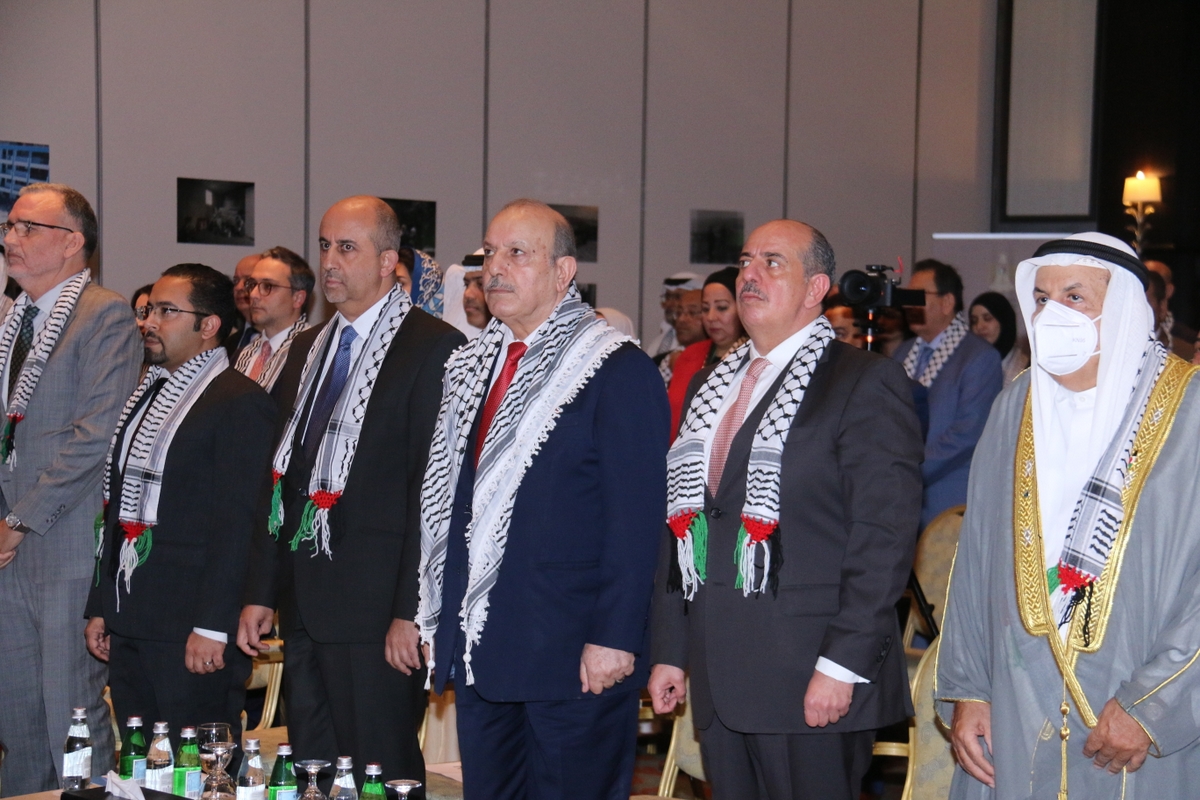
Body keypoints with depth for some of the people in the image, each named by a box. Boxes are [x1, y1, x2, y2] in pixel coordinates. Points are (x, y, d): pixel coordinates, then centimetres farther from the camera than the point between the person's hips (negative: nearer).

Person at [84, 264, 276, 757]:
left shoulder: (241, 403, -10)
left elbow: (238, 524, -15)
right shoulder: (144, 396, 16)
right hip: (129, 625, 8)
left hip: (194, 633, -8)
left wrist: (213, 628, -18)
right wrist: (101, 606, 16)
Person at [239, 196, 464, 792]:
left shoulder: (433, 348, -8)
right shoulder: (306, 349, 16)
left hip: (377, 609, -7)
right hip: (304, 607, 7)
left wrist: (412, 612, -17)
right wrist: (261, 592, 13)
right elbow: (281, 477, 17)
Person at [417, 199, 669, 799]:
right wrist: (440, 618, 12)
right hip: (477, 648, 7)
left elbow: (636, 521, -13)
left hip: (575, 656, -7)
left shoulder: (619, 372, -9)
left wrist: (615, 638, -17)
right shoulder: (470, 368, 13)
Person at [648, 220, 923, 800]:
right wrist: (670, 650, 13)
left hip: (813, 686, -6)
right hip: (718, 682, 7)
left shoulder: (865, 383, -6)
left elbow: (884, 538, -13)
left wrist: (842, 664, -17)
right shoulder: (712, 386, 16)